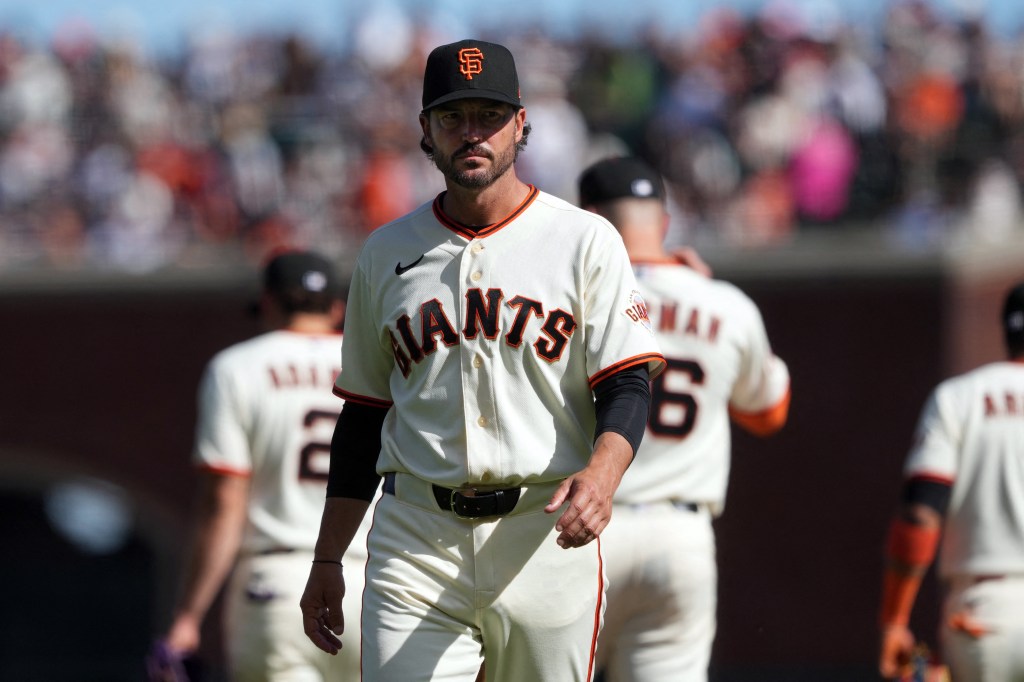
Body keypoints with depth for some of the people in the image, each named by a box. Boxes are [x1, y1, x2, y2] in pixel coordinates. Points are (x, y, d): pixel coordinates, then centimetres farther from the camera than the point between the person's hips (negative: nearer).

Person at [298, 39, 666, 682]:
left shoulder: (584, 239, 2)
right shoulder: (387, 253, 12)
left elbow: (628, 385, -5)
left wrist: (600, 474, -27)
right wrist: (328, 558, 13)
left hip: (547, 533, -2)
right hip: (417, 539, 2)